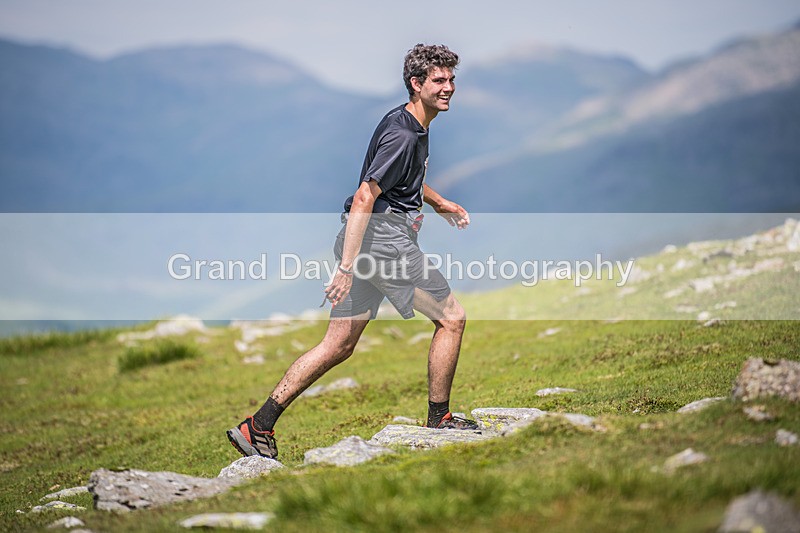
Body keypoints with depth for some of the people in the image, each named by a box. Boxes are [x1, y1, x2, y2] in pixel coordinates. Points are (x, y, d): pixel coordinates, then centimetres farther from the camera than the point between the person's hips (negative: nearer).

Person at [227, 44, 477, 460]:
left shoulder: (413, 127, 16)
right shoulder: (402, 134, -16)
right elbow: (364, 197, -22)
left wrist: (438, 202, 34)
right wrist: (346, 268, -26)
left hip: (361, 240, 10)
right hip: (383, 238, -10)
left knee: (339, 345, 9)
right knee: (451, 318, 2)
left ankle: (258, 426, 7)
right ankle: (439, 420, 13)